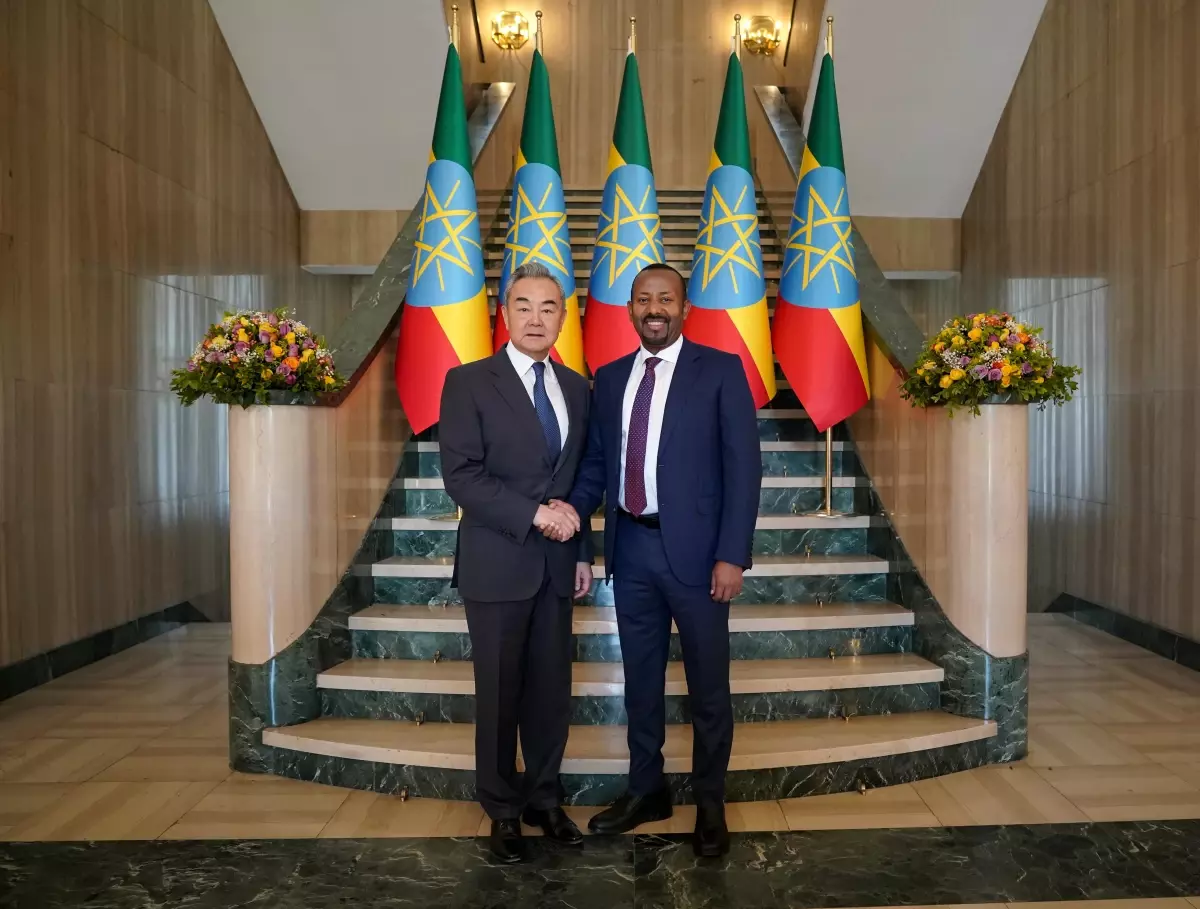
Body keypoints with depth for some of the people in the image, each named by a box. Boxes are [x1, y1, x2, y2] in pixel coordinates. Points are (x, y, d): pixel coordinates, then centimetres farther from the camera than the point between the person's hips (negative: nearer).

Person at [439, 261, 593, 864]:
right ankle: (503, 810, 27)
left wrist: (581, 553, 10)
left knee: (552, 691, 12)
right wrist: (535, 514, -18)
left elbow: (580, 477, 13)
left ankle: (543, 799, 31)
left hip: (556, 566, 4)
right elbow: (461, 477, -14)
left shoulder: (576, 387, 9)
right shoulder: (468, 383, -6)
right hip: (497, 565, -4)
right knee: (499, 695, 8)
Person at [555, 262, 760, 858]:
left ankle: (710, 803, 28)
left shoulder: (720, 370, -4)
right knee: (640, 676, 17)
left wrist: (732, 555, -14)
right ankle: (646, 790, 35)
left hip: (694, 548, -4)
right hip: (631, 547, 4)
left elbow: (743, 466, -8)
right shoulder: (609, 379, 9)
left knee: (707, 684, 9)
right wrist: (574, 505, -10)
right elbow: (597, 461, 11)